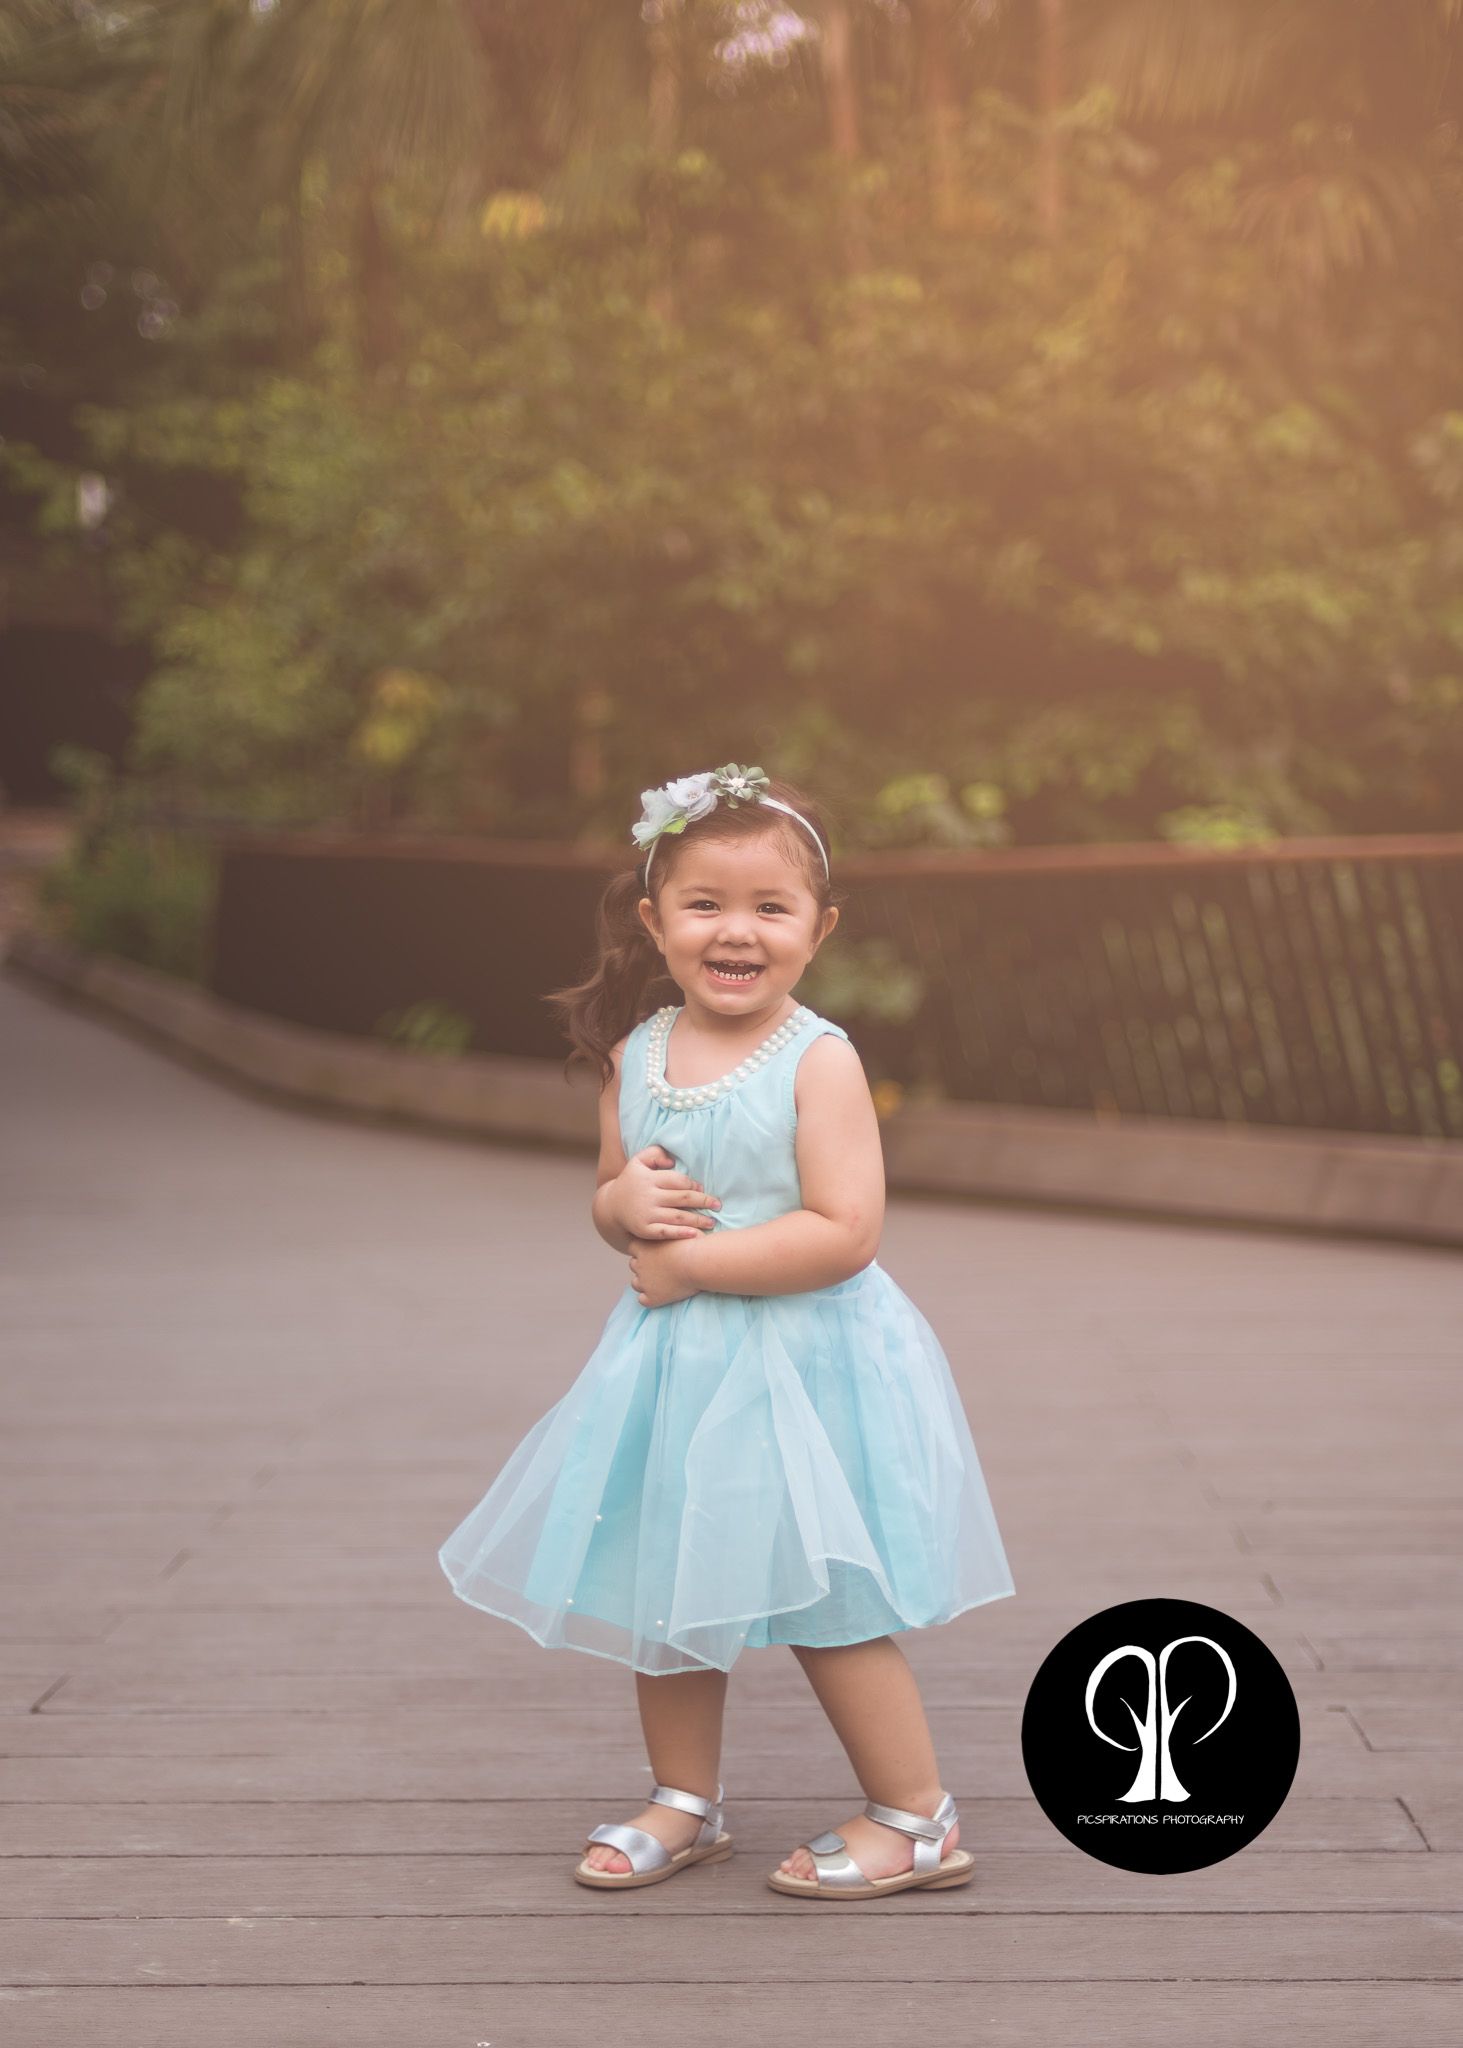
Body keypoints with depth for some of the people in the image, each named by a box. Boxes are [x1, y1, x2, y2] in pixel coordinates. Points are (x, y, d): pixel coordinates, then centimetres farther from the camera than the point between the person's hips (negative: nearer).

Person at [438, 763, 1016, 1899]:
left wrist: (689, 1262, -19)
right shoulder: (635, 1055, 3)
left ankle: (920, 1819, 17)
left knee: (824, 1603, 1)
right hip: (674, 1369, 6)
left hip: (802, 1365, -6)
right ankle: (687, 1802, 34)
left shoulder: (819, 1061, -15)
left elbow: (844, 1231, -23)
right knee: (661, 1588, 15)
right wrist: (626, 1202, -11)